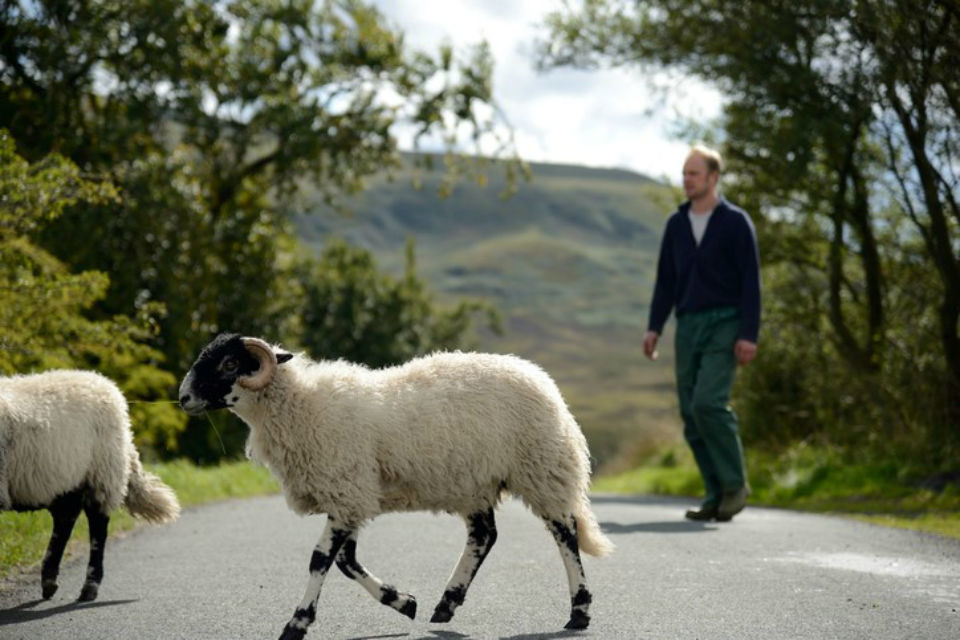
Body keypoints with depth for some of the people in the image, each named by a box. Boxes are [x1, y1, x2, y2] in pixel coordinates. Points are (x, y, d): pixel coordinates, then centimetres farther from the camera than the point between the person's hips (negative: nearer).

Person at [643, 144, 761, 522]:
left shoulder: (736, 222, -4)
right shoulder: (676, 224, 11)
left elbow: (750, 282, -8)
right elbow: (665, 281, 12)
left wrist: (749, 335, -15)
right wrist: (654, 328, 2)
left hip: (725, 326, -5)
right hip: (688, 327, 5)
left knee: (708, 402, -22)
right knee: (692, 415, 0)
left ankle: (734, 482, -5)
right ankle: (718, 497, 7)